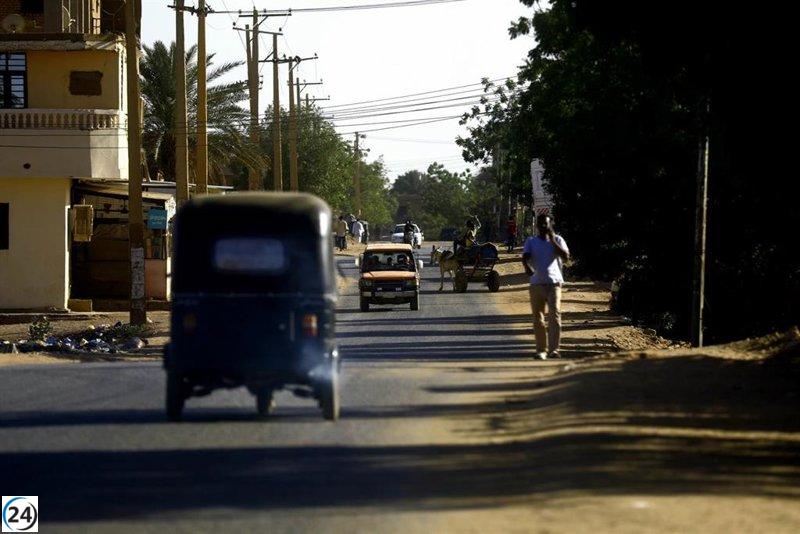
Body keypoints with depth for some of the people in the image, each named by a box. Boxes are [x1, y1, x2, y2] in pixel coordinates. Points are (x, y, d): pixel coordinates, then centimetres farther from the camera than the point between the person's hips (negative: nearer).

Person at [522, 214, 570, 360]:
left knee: (554, 314, -15)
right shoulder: (531, 241, 10)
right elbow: (525, 256, -7)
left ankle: (554, 349, -20)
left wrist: (552, 241, -8)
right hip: (536, 284, 2)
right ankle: (541, 349, 11)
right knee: (538, 318, 3)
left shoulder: (557, 240, 9)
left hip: (554, 283, -2)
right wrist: (527, 267, -29)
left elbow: (566, 256, -4)